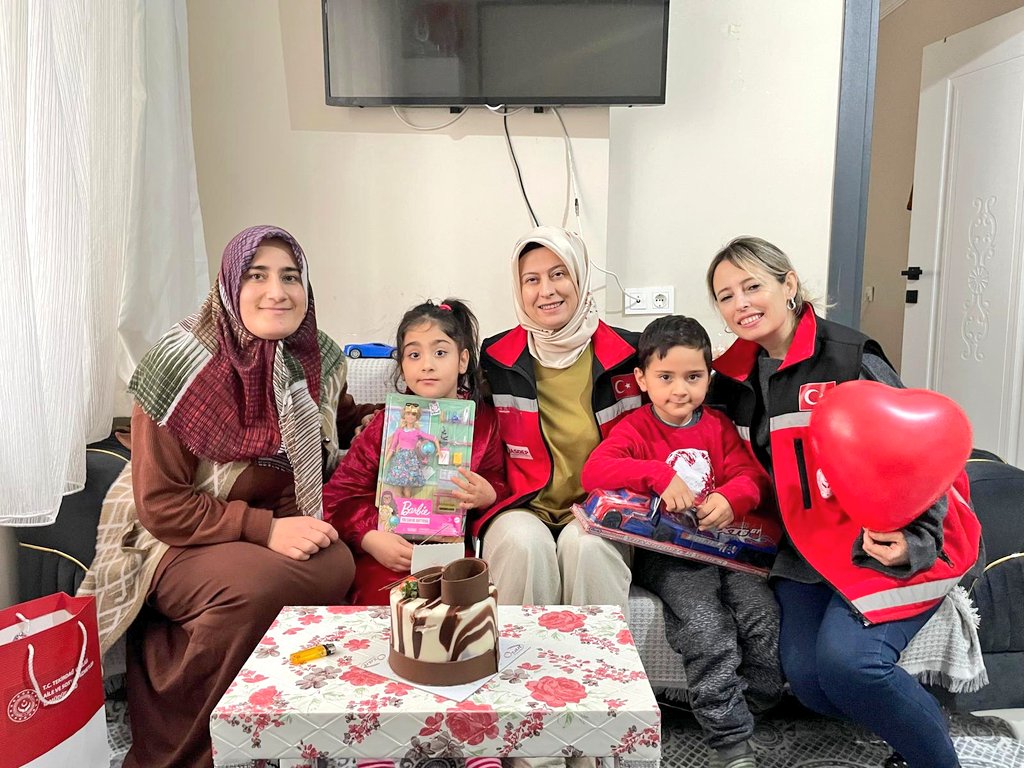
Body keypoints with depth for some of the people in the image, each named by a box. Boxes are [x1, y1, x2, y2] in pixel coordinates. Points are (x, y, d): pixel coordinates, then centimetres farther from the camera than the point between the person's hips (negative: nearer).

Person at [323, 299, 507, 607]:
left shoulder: (484, 421, 5)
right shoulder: (386, 423, 3)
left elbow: (499, 486, 11)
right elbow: (340, 494, -1)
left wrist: (488, 496, -14)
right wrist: (371, 538, -17)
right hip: (388, 553, 0)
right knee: (386, 600, -27)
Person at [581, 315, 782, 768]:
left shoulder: (718, 427, 15)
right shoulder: (634, 429, 1)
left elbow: (751, 476, 6)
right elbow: (594, 472, -16)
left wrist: (731, 499, -19)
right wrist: (661, 476, -29)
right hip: (664, 555, -4)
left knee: (765, 616, -18)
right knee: (708, 626, -25)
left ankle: (744, 710, 6)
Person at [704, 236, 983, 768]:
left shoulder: (849, 358, -13)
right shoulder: (733, 379, 6)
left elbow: (916, 455, -12)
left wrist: (914, 538, -24)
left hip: (890, 537, -6)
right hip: (809, 542, 6)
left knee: (846, 658, -23)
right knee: (805, 674, -9)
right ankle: (902, 722, 19)